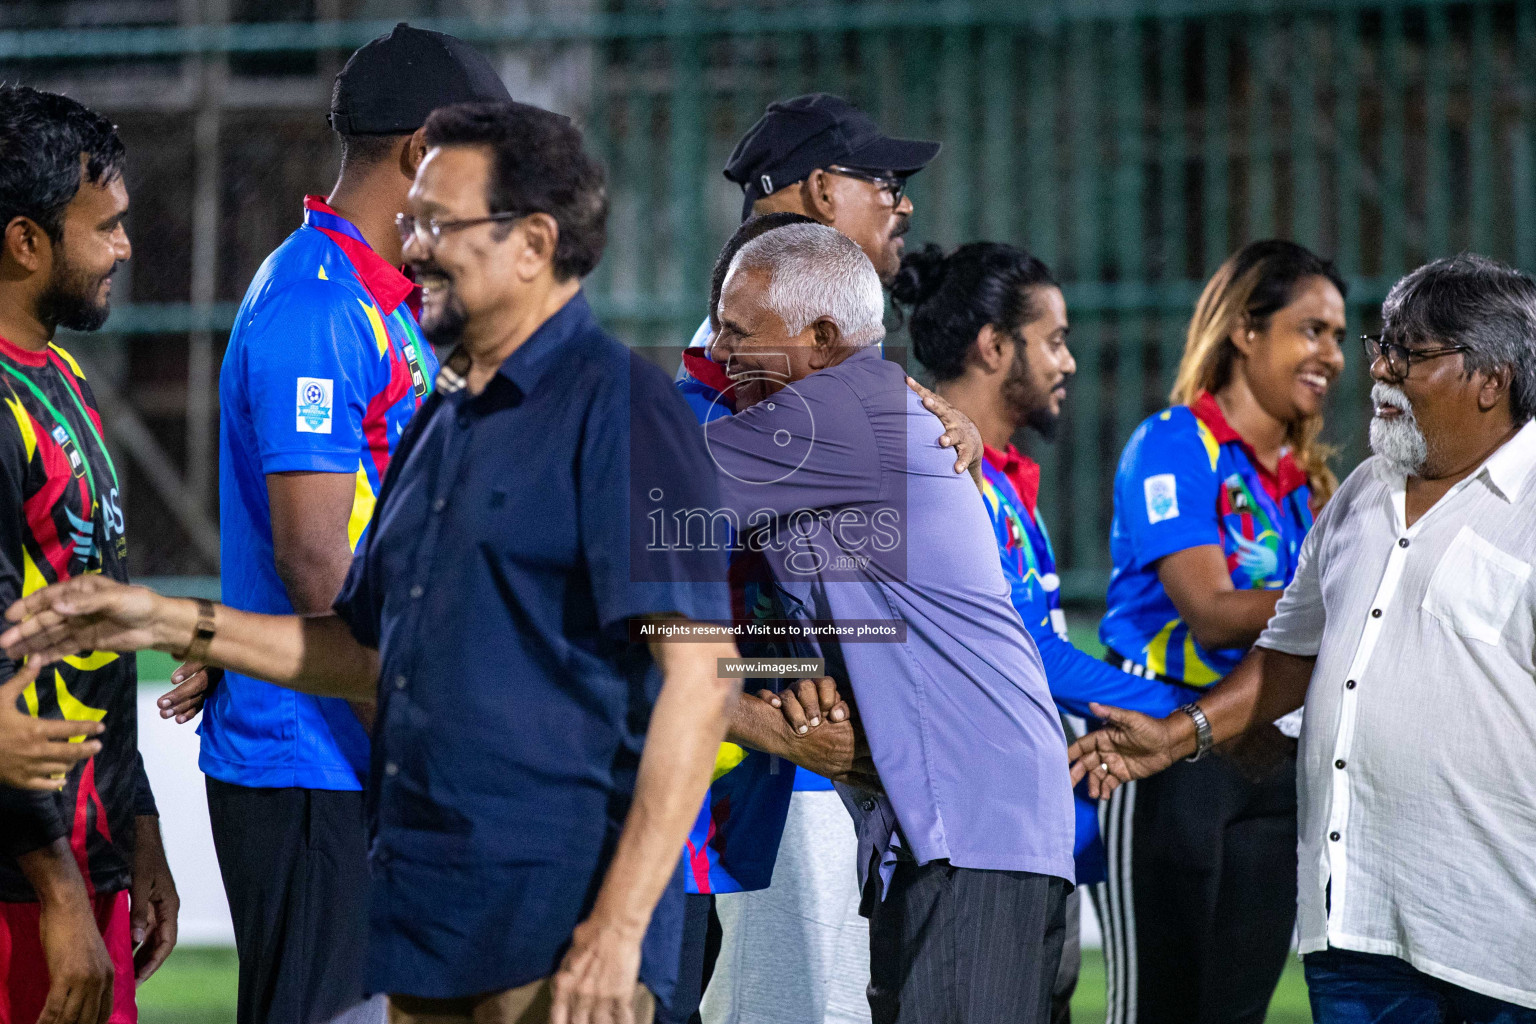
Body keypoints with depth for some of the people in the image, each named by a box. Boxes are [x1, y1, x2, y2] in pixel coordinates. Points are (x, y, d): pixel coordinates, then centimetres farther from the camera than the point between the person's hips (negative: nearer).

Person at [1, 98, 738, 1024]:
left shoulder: (620, 409, -11)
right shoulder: (441, 423, 17)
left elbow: (701, 678, -17)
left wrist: (619, 928, -22)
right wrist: (175, 624, 14)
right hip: (424, 937, 9)